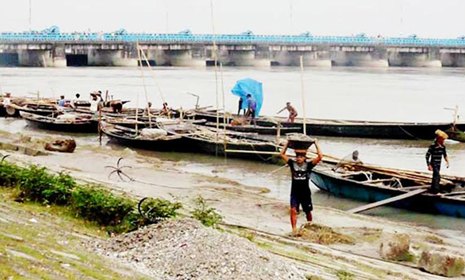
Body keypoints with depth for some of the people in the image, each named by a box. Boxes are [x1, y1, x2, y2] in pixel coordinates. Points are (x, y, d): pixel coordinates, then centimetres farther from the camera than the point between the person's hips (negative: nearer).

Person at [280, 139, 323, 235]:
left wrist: (316, 144, -13)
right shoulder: (292, 164, -1)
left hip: (306, 193, 0)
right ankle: (294, 229, -17)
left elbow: (320, 157, -15)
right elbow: (282, 154, 0)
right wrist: (287, 143, -5)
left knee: (308, 212, 13)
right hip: (295, 192, 0)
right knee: (293, 210, -17)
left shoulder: (308, 165, -6)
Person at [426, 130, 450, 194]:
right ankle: (436, 190, -16)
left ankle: (432, 189, 23)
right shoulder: (433, 146, -15)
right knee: (437, 177, -17)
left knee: (435, 177, 13)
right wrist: (429, 165, -17)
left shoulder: (443, 146, 6)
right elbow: (427, 155, -14)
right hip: (433, 164, -7)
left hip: (438, 165, 7)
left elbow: (445, 155, 18)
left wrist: (447, 162, 4)